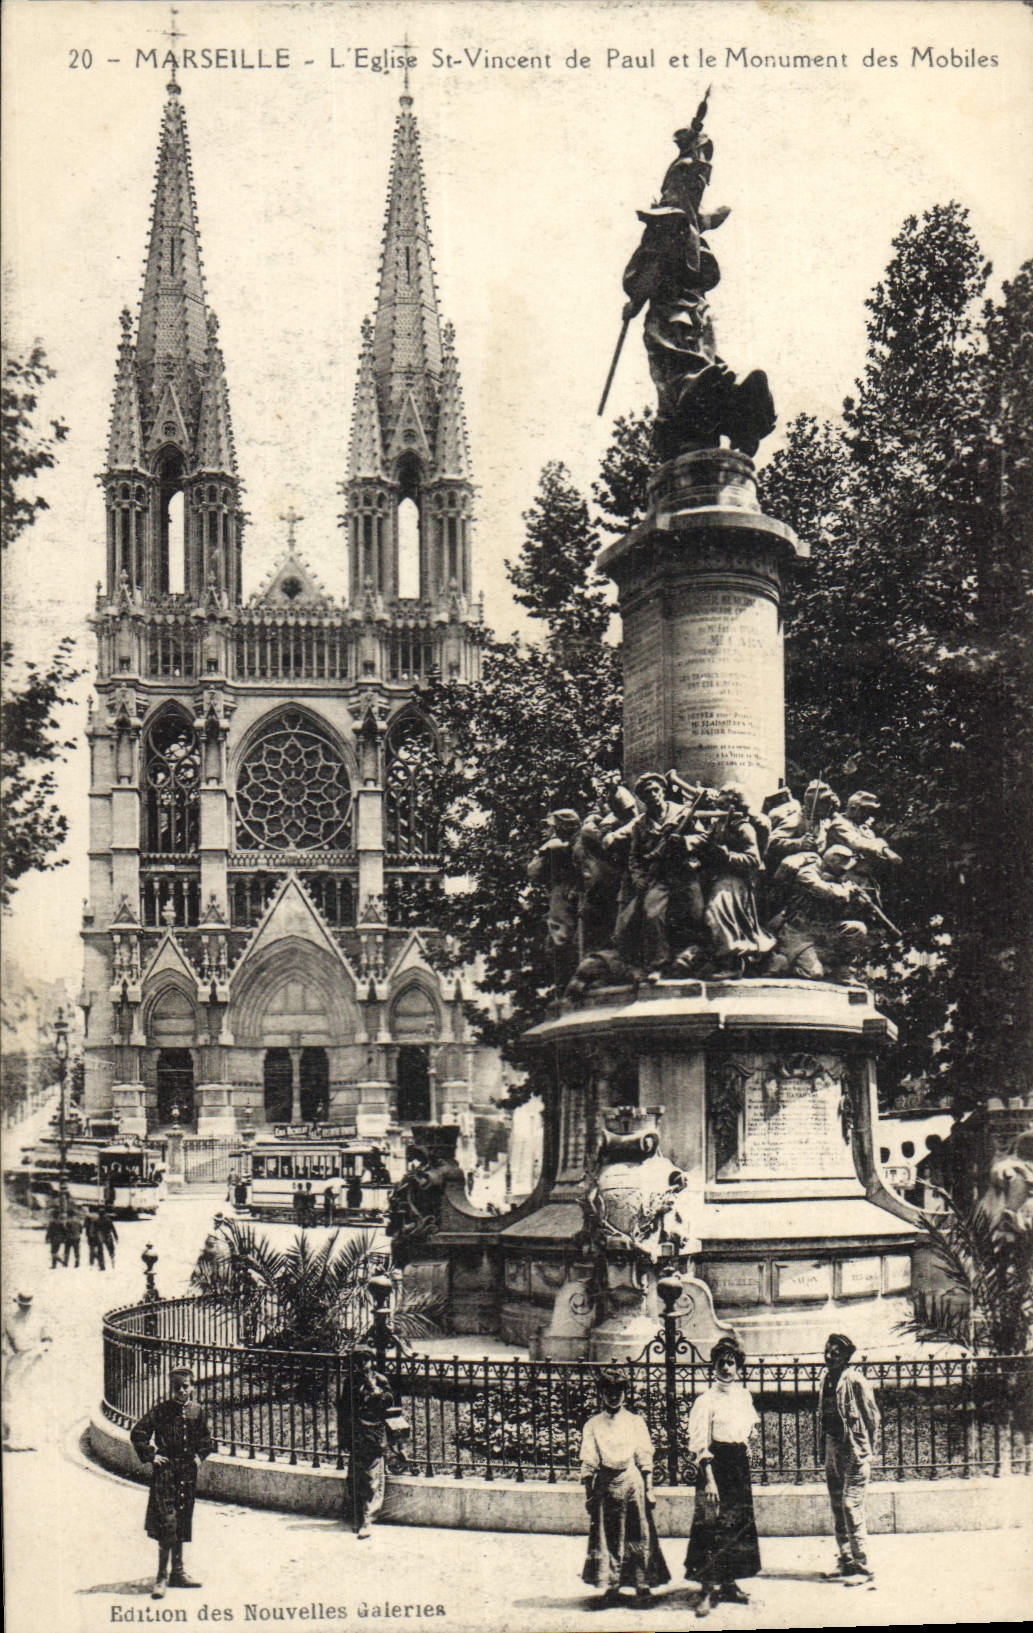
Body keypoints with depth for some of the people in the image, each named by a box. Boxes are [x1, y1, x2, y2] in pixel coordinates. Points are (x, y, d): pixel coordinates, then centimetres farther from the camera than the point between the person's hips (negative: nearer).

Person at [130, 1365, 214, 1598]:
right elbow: (138, 1433, -5)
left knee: (182, 1523, 12)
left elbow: (206, 1438, 22)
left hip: (188, 1472, 5)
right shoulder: (162, 1410, -7)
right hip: (165, 1470, -5)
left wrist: (200, 1456, 9)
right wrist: (150, 1456, -8)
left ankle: (177, 1573, 21)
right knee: (167, 1523, -11)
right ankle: (162, 1576, -6)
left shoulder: (196, 1411, 6)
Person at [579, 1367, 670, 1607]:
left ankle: (643, 1584, 7)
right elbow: (588, 1464, 5)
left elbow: (645, 1459, 6)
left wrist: (648, 1489, 2)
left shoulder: (636, 1422, 7)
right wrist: (589, 1494, 0)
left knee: (639, 1535, -1)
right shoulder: (593, 1425, 6)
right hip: (605, 1484, 0)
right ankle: (611, 1585, 12)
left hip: (632, 1481, 0)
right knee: (607, 1536, 3)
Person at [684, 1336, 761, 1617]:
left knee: (739, 1525, 10)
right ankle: (708, 1590, -2)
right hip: (715, 1465, -6)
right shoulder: (706, 1400, -10)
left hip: (740, 1466, 6)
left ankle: (729, 1583, 21)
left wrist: (746, 1450, 12)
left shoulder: (744, 1395, 8)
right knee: (712, 1528, -7)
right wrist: (709, 1478, -21)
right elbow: (699, 1444, -14)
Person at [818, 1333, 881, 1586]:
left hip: (854, 1451, -8)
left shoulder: (856, 1381, -13)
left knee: (852, 1505, -10)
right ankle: (846, 1560, 22)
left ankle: (862, 1566, -5)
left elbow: (873, 1417, -8)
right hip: (832, 1449, 8)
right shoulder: (825, 1380, 10)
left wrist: (867, 1452, -6)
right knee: (837, 1507, 12)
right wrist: (822, 1450, 14)